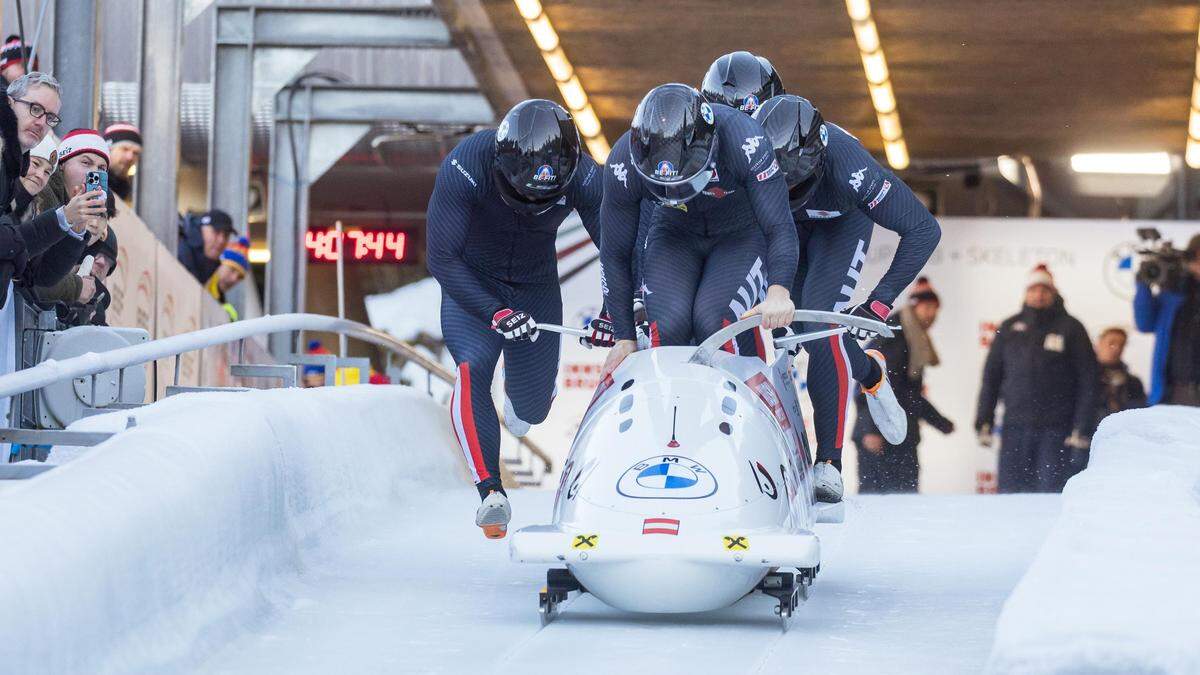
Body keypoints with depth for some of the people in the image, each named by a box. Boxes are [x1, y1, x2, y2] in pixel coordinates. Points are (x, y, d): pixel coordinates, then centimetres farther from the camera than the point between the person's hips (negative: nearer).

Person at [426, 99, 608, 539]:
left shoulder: (581, 177, -25)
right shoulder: (465, 168, -33)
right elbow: (441, 258, -27)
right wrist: (494, 313, -36)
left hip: (536, 286, 3)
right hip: (470, 285, -2)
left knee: (532, 410, 8)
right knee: (472, 369, -29)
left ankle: (519, 386, 48)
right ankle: (491, 493, -25)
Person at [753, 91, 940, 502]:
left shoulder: (845, 164, -42)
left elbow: (923, 230, -34)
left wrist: (880, 303, -36)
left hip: (840, 223, -3)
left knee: (820, 325, -22)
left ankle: (829, 461, -16)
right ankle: (869, 372, 20)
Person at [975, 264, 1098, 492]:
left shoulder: (1070, 328, 3)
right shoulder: (1010, 328, 11)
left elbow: (1088, 380, 1)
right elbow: (991, 376, 13)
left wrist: (1081, 428, -7)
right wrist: (984, 422, 5)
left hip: (1056, 430, -2)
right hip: (1015, 428, 3)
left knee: (1051, 490, -6)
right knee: (1010, 490, 0)